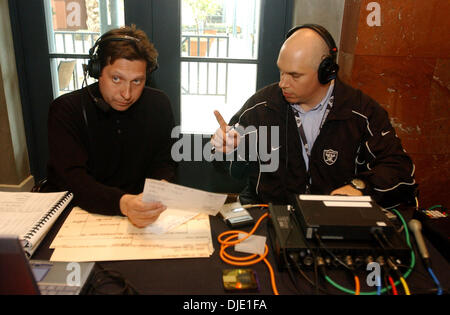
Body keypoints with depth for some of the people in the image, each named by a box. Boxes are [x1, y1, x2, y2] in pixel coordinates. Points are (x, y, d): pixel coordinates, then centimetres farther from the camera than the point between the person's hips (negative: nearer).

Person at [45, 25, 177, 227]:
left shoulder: (158, 105, 0)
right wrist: (123, 203, -39)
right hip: (74, 211, -2)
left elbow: (164, 163, 5)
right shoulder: (65, 110, -10)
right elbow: (73, 180, -20)